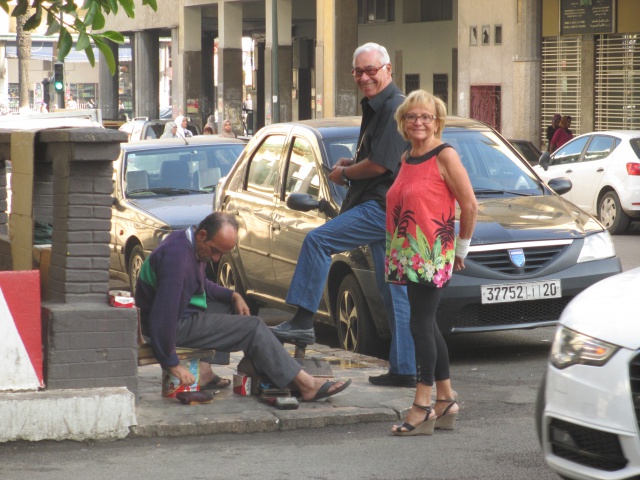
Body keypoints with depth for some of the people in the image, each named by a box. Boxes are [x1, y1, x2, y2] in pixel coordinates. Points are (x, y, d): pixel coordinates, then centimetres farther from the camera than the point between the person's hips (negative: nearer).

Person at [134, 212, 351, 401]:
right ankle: (306, 385, -8)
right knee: (253, 328, -10)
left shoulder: (187, 242, 5)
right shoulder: (177, 256, -26)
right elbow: (164, 314, -31)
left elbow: (202, 284, 23)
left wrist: (233, 296, 7)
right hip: (178, 326, -10)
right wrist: (172, 364, -27)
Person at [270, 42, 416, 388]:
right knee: (393, 291, 9)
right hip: (382, 208, 10)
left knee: (317, 240, -13)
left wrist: (344, 173, -4)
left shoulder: (393, 108, -13)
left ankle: (303, 321, -12)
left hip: (383, 207, -10)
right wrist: (351, 163, 13)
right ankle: (404, 370, 10)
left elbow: (380, 164, -20)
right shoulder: (375, 108, 20)